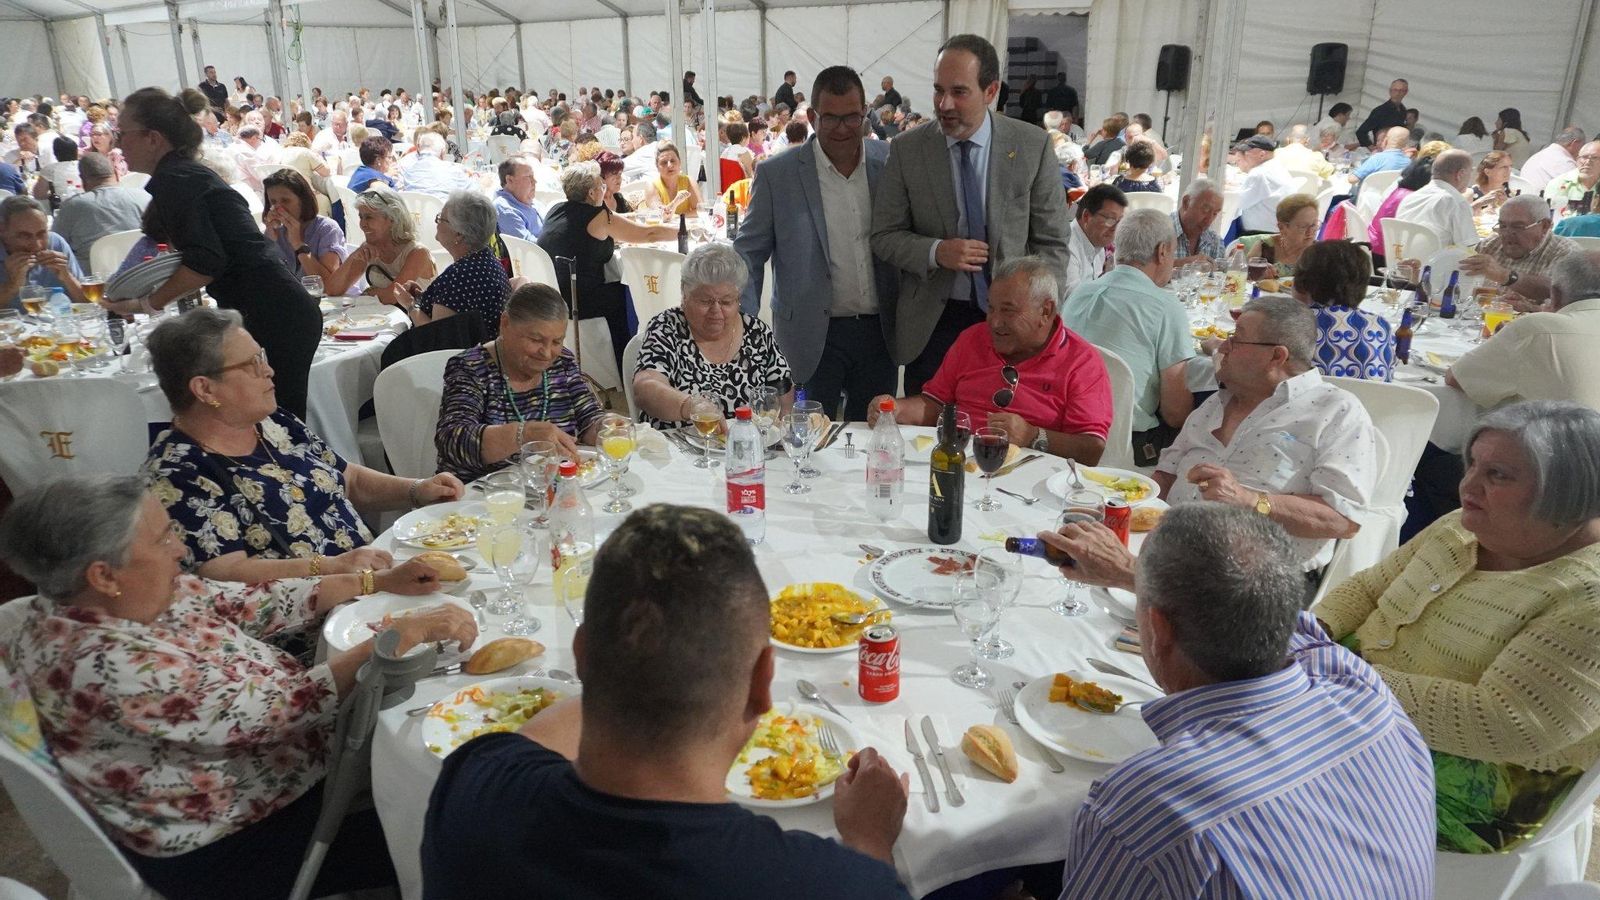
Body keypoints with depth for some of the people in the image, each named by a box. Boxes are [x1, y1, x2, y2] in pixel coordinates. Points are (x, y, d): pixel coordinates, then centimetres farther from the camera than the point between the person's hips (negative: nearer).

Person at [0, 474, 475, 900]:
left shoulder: (138, 595, -7)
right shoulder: (111, 664, -33)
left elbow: (254, 603, 3)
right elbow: (280, 708, -31)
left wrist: (378, 580, 2)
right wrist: (406, 632, -29)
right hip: (224, 848, -8)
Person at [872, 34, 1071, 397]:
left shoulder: (1033, 146, -2)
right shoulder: (908, 150, -1)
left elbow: (1052, 243, 2)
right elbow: (884, 236, 2)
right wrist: (936, 252, -16)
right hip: (931, 324, 0)